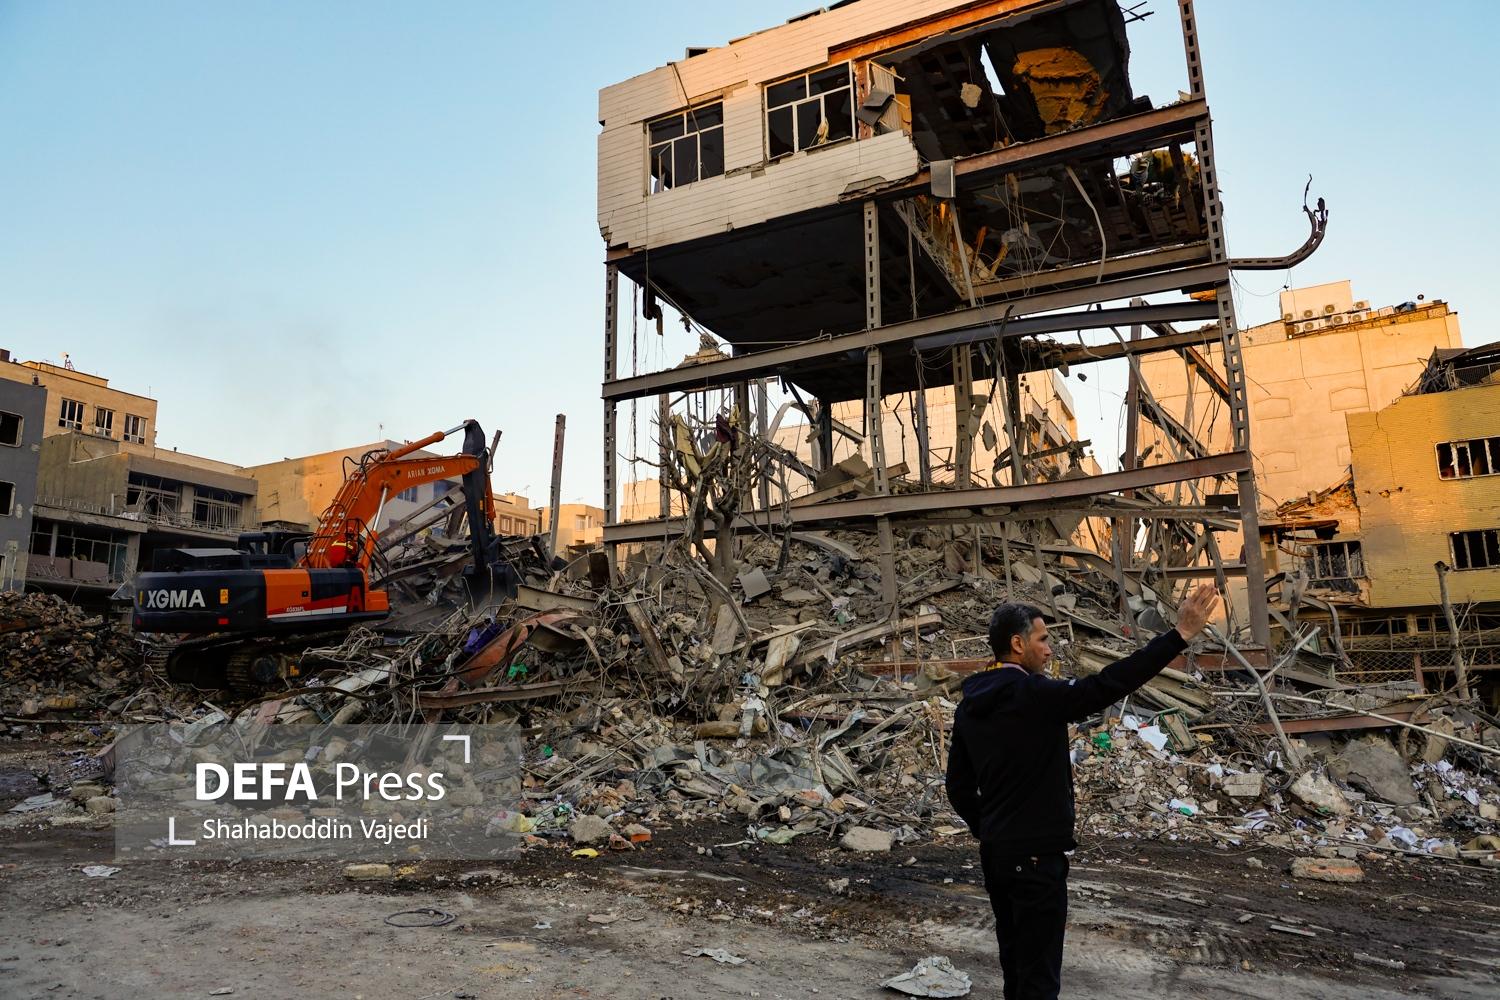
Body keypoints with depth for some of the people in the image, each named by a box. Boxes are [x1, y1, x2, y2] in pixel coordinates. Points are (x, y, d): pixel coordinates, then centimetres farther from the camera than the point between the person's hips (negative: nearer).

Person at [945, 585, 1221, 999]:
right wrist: (1179, 635, -21)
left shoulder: (970, 705, 5)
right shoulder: (1035, 694, -19)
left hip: (995, 853, 8)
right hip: (1035, 857, -8)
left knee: (1015, 963, 21)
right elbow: (1108, 685, -24)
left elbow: (958, 786, 10)